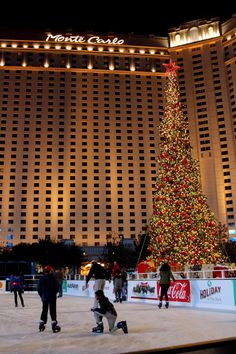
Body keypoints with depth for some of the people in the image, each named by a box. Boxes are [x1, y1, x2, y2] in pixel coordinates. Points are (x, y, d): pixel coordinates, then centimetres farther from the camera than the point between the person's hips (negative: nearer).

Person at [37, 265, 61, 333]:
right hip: (52, 297, -4)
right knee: (53, 311, 0)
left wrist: (42, 295, 14)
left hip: (44, 297, 4)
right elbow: (57, 287, -8)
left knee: (44, 311, 16)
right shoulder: (52, 278, -11)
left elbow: (39, 289, 2)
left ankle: (41, 325, 21)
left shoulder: (41, 279, -1)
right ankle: (54, 325, -3)